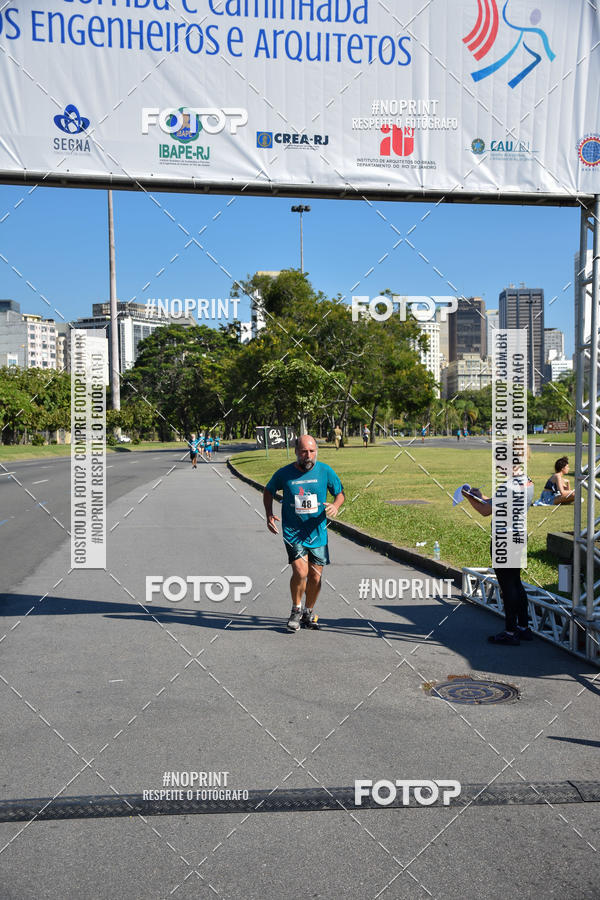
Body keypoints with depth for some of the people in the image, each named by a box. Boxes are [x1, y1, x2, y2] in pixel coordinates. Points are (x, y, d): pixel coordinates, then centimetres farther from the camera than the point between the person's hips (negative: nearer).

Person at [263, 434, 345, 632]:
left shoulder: (325, 471, -3)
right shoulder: (284, 473, -5)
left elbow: (340, 493, 9)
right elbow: (268, 491, 12)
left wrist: (335, 506, -14)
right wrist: (269, 514, -2)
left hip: (317, 532, 2)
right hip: (293, 532, -2)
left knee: (315, 576, 6)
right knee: (300, 572, -17)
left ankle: (309, 612, 31)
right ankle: (296, 609, 9)